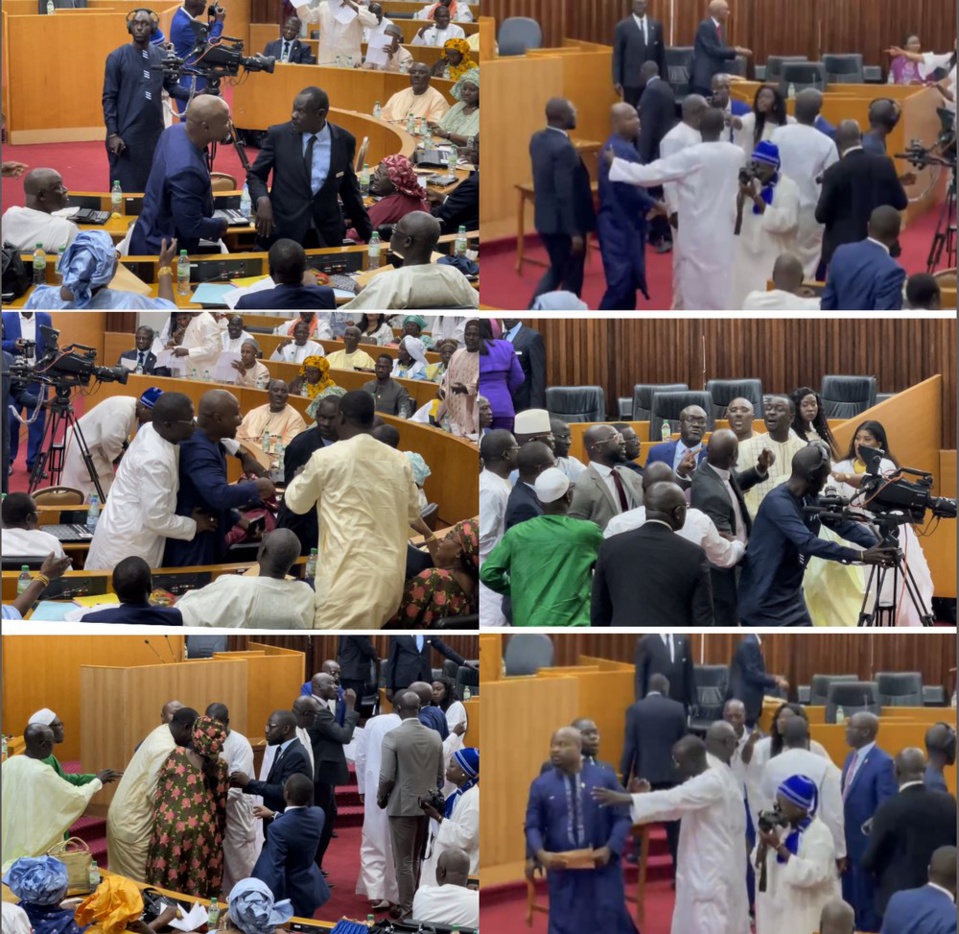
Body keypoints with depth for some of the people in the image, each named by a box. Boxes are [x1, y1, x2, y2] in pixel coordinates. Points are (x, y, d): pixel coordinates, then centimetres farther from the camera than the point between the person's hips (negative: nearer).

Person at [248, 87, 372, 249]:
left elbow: (349, 188, 12)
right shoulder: (278, 135, -4)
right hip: (283, 231, -1)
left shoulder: (344, 141, 0)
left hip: (326, 234, 1)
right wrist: (263, 200, -17)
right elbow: (255, 175, 5)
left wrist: (366, 233, 15)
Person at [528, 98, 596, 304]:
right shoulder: (563, 148, -24)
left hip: (545, 219, 9)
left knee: (556, 270, 23)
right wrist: (574, 232, -21)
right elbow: (565, 194, -25)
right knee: (571, 278, 7)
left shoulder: (537, 139, 3)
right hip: (563, 223, -8)